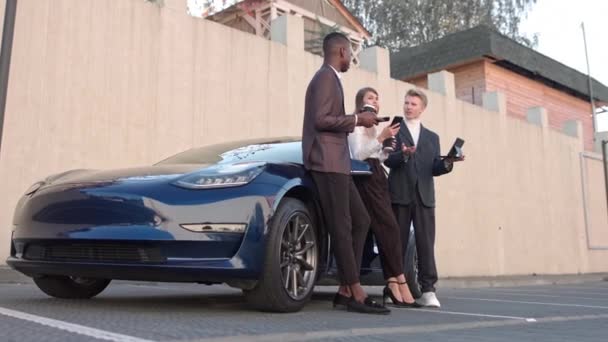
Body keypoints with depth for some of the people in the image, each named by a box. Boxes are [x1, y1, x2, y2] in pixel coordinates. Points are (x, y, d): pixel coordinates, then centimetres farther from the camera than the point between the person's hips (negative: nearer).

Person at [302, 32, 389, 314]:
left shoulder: (329, 78, 24)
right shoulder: (326, 77, -7)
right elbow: (320, 119, -17)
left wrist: (355, 122, 18)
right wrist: (356, 119, -9)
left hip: (337, 164, 10)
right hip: (327, 162, -10)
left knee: (361, 220, 9)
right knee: (341, 228, -8)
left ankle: (346, 290, 11)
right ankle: (356, 294, -4)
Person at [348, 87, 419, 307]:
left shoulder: (373, 127, 29)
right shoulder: (357, 124, 2)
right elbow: (358, 155, -11)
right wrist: (381, 138, -17)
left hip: (378, 176, 8)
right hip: (366, 178, -8)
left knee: (384, 230, -4)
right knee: (389, 227, -17)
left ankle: (392, 285, -9)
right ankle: (401, 283, -20)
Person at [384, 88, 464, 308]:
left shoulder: (432, 137, 22)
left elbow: (435, 169, 13)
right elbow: (387, 159, -3)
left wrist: (447, 163, -8)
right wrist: (403, 154, -22)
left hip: (424, 196, 2)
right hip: (400, 194, -2)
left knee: (426, 243, -4)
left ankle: (428, 291, -3)